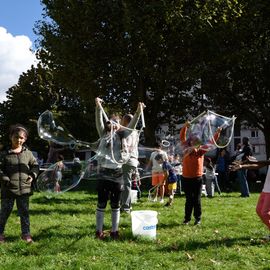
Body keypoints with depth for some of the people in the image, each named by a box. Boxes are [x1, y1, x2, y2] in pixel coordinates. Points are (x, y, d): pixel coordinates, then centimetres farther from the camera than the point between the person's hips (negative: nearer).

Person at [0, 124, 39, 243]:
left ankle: (26, 233, 19)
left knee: (24, 212, 9)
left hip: (24, 189, 2)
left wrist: (32, 175, -2)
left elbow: (35, 165, 15)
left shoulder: (28, 153, 5)